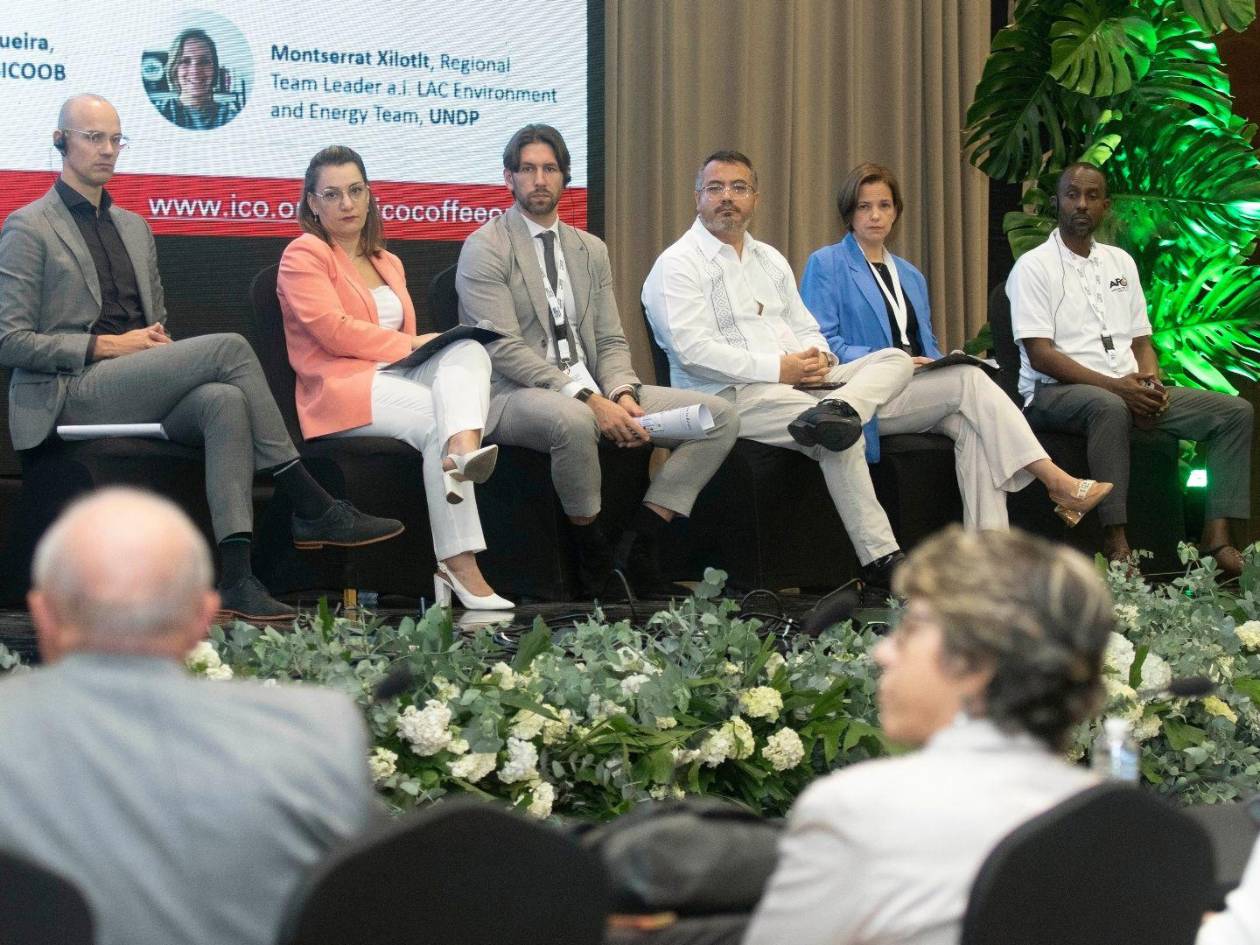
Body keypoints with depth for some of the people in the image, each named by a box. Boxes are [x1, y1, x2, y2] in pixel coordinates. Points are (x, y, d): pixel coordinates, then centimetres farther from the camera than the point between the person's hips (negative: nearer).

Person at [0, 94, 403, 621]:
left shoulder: (134, 228, 25)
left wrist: (158, 341, 4)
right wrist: (107, 345, -12)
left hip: (136, 389, 6)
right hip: (72, 394, -6)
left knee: (225, 401, -30)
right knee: (229, 348, -25)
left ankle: (235, 577, -41)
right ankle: (313, 509, -23)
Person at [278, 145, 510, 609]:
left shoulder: (388, 263, 28)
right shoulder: (304, 255, 4)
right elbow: (333, 330, -11)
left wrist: (425, 345, 2)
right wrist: (409, 344, -11)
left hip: (396, 377, 7)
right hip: (343, 388, -7)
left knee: (468, 349, -24)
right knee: (437, 420, -31)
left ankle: (463, 451, -57)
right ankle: (461, 567, -42)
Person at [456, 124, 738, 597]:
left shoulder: (591, 250, 18)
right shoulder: (484, 249, -3)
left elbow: (610, 341, 15)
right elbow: (504, 349, -13)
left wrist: (622, 394, -9)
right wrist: (587, 399, -22)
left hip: (592, 391, 7)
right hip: (514, 394, -7)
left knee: (720, 416, -8)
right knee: (572, 420, -42)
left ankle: (638, 541, -12)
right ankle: (591, 550, -18)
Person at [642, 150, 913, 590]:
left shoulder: (770, 260, 26)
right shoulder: (677, 264, -1)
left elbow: (804, 328, 24)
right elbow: (694, 350, -14)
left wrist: (818, 358, -3)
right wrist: (779, 368, -18)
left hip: (798, 383, 8)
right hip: (730, 397, -8)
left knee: (895, 360, -10)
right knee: (841, 438, -30)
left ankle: (836, 410, -41)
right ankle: (879, 559, -30)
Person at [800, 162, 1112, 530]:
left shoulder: (911, 277, 26)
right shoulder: (826, 265, 4)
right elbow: (823, 343, -7)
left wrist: (938, 363, -1)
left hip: (919, 395, 6)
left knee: (972, 425, -28)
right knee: (970, 378, -26)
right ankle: (1058, 483, -30)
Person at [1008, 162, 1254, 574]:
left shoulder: (1120, 262, 20)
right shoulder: (1034, 267, -1)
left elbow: (1141, 342, 19)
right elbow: (1040, 354, -11)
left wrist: (1152, 384, -5)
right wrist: (1115, 386, -20)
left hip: (1128, 391, 7)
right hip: (1055, 393, -7)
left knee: (1236, 411, -9)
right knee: (1110, 408, -42)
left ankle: (1216, 539, -18)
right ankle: (1116, 543, -41)